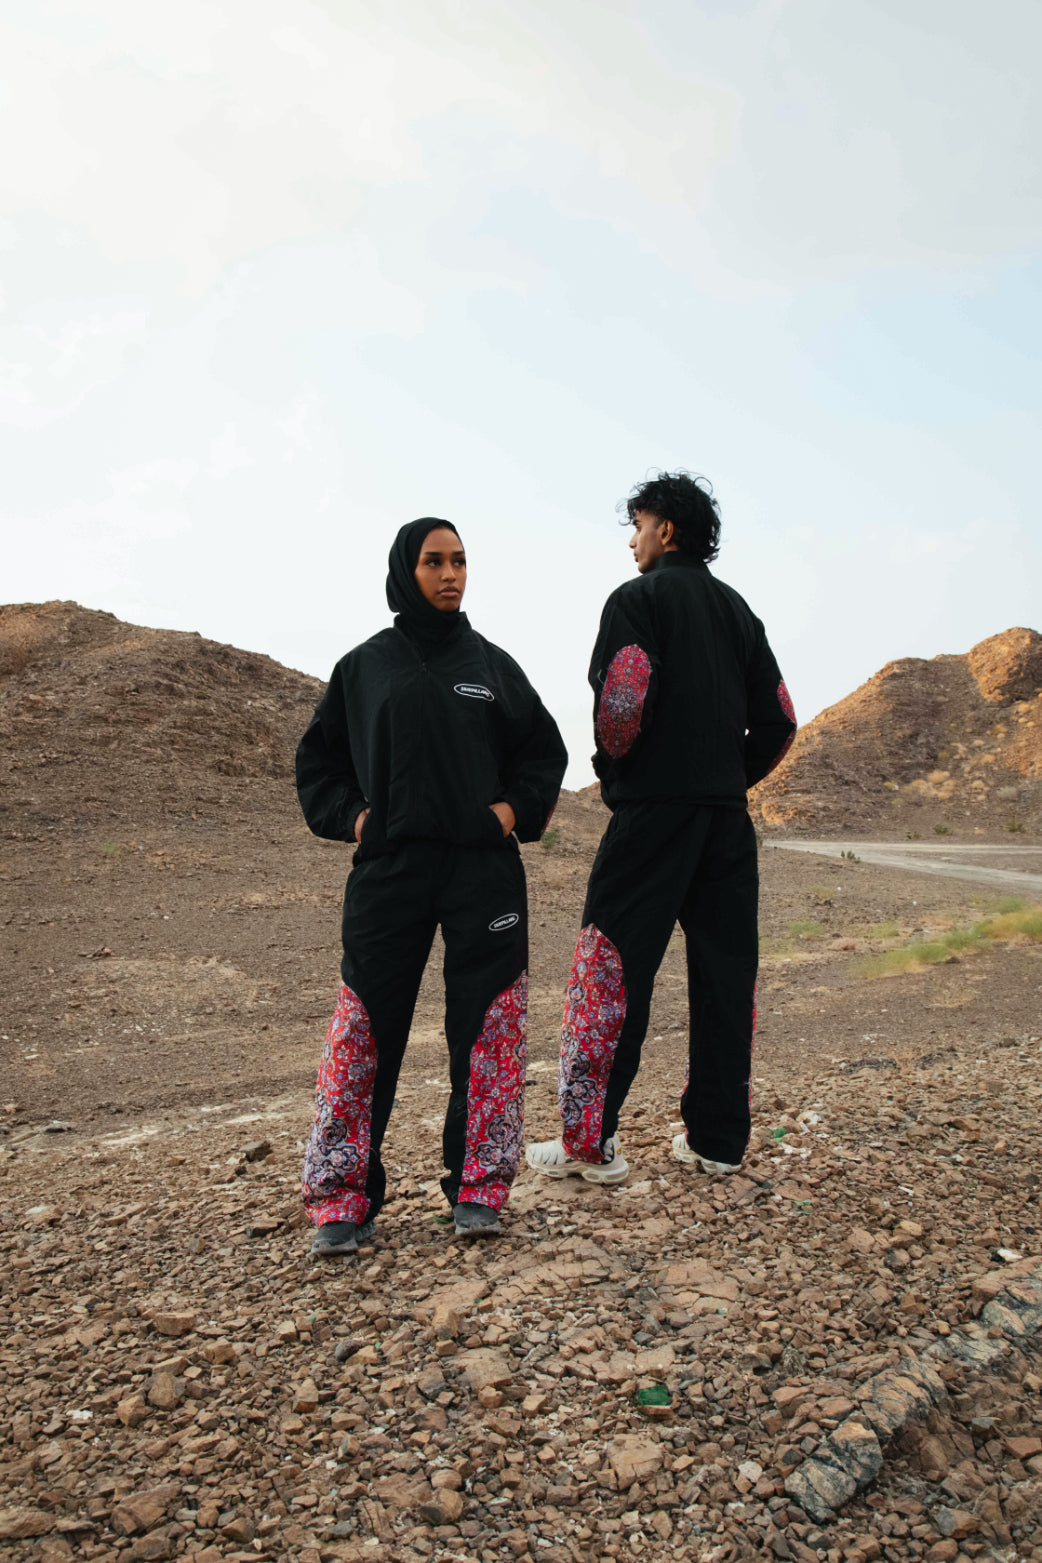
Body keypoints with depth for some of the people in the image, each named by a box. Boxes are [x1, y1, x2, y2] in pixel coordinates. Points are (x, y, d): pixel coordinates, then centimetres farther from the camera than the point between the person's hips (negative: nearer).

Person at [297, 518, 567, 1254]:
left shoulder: (492, 663, 11)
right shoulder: (365, 666, 9)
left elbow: (545, 749, 16)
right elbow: (319, 757, 15)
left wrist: (516, 810, 1)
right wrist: (349, 816, 1)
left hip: (484, 869, 1)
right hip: (389, 869, 0)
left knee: (487, 1029, 2)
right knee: (365, 1031, -1)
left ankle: (480, 1189, 17)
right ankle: (343, 1198, 12)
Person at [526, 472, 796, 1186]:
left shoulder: (637, 599, -3)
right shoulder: (739, 609, 17)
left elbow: (620, 705, -17)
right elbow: (779, 721, 13)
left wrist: (612, 770, 0)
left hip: (653, 807, -6)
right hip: (728, 814, 7)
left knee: (611, 966, -1)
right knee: (726, 968, 8)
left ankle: (589, 1142, 3)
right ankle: (718, 1138, 16)